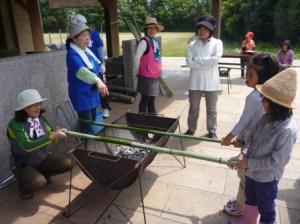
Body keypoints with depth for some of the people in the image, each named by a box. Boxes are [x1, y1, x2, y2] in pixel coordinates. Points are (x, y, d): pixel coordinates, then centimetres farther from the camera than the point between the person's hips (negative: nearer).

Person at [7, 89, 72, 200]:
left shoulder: (41, 118, -5)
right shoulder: (15, 124, -24)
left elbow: (50, 132, 0)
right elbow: (27, 146, -35)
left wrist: (57, 133, -25)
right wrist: (52, 136, -37)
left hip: (44, 157, 6)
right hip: (23, 164, -6)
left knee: (67, 163, -11)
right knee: (38, 182, -31)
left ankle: (43, 174, 16)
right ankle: (24, 186, 6)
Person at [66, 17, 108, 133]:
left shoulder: (86, 51, 5)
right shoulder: (72, 55, -23)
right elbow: (81, 71, -42)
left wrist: (98, 81, 25)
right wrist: (97, 80, -56)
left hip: (91, 92, 9)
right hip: (81, 94, -9)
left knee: (92, 120, 22)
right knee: (86, 125, -1)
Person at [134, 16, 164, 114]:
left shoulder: (155, 41, 12)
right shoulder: (144, 42, -13)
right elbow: (137, 57, -18)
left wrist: (158, 72, 15)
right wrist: (138, 71, -9)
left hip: (155, 76, 8)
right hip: (146, 76, -8)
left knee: (152, 99, 17)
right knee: (145, 100, 0)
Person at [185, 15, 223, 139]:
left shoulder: (217, 43, 1)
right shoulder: (192, 44, 5)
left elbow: (216, 59, -16)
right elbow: (189, 63, -8)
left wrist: (198, 60, -11)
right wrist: (207, 61, -12)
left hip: (211, 81, -1)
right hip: (195, 81, 1)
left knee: (211, 109, 10)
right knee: (193, 108, 11)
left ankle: (212, 131, 25)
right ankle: (191, 129, 28)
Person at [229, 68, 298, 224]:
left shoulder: (287, 130, -31)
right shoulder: (266, 118, -10)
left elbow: (275, 161, -26)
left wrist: (249, 163, -20)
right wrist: (244, 155, -10)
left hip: (267, 178, -7)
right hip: (252, 172, 7)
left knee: (266, 209, 19)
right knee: (251, 199, 31)